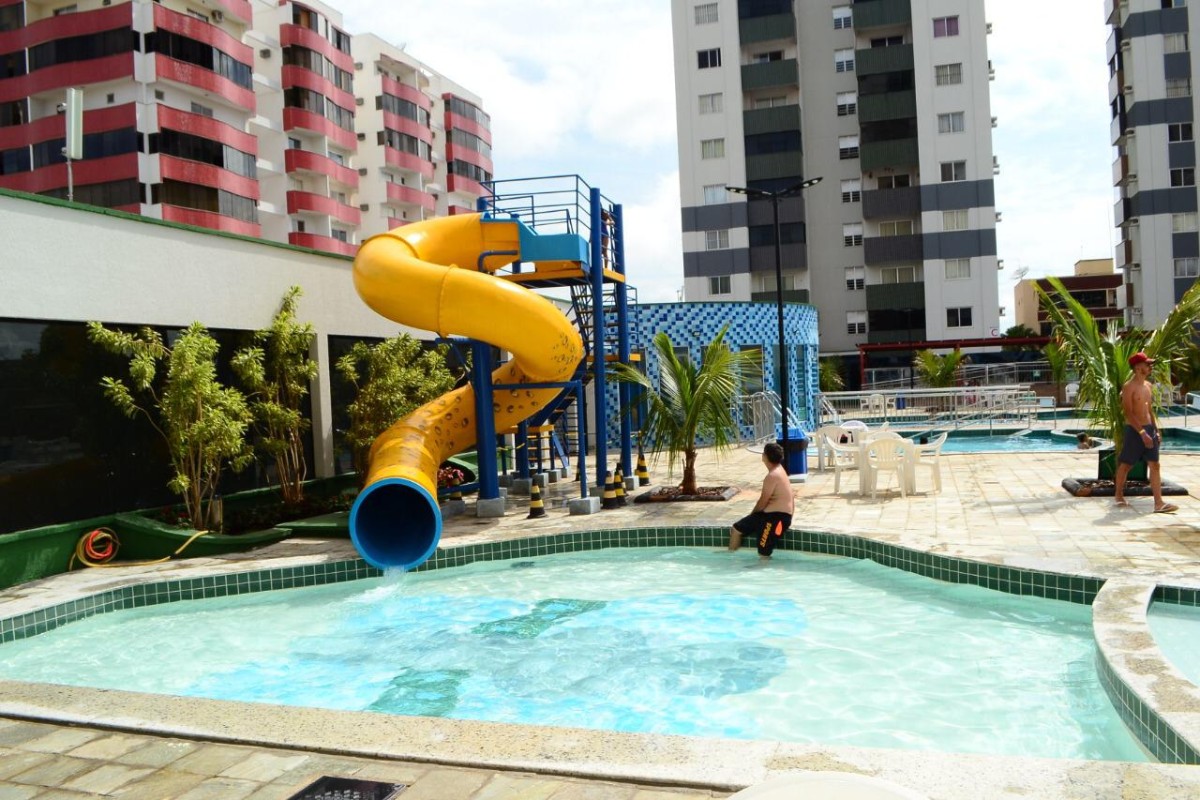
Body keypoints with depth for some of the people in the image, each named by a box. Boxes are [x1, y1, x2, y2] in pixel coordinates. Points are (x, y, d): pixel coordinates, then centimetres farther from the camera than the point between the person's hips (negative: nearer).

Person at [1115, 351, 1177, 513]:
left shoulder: (1148, 386, 13)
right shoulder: (1129, 387, -11)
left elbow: (1150, 410, 20)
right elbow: (1128, 413, -17)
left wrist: (1156, 430, 13)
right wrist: (1142, 432, -21)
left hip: (1149, 429, 7)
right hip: (1134, 430, -7)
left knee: (1154, 465, 0)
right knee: (1126, 464, 5)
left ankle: (1158, 503, -3)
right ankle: (1119, 495, 23)